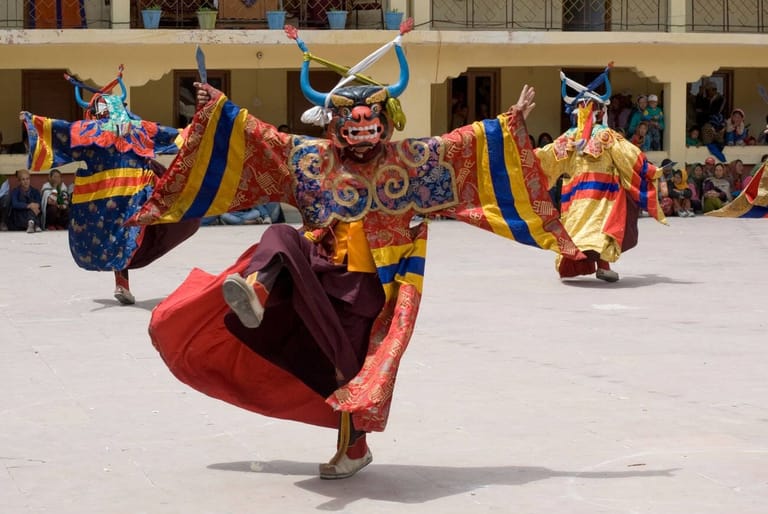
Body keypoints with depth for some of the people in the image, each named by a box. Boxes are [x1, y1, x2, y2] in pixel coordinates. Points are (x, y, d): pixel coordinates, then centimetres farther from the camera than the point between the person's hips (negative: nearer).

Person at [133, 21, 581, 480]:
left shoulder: (408, 159, 4)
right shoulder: (312, 157, 7)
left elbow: (466, 146, 3)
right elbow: (259, 138, 12)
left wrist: (512, 121, -2)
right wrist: (222, 108, 9)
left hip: (369, 283, -1)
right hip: (319, 267, 1)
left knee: (350, 363, -2)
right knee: (281, 238, -29)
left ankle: (354, 447, 18)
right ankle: (255, 294, -60)